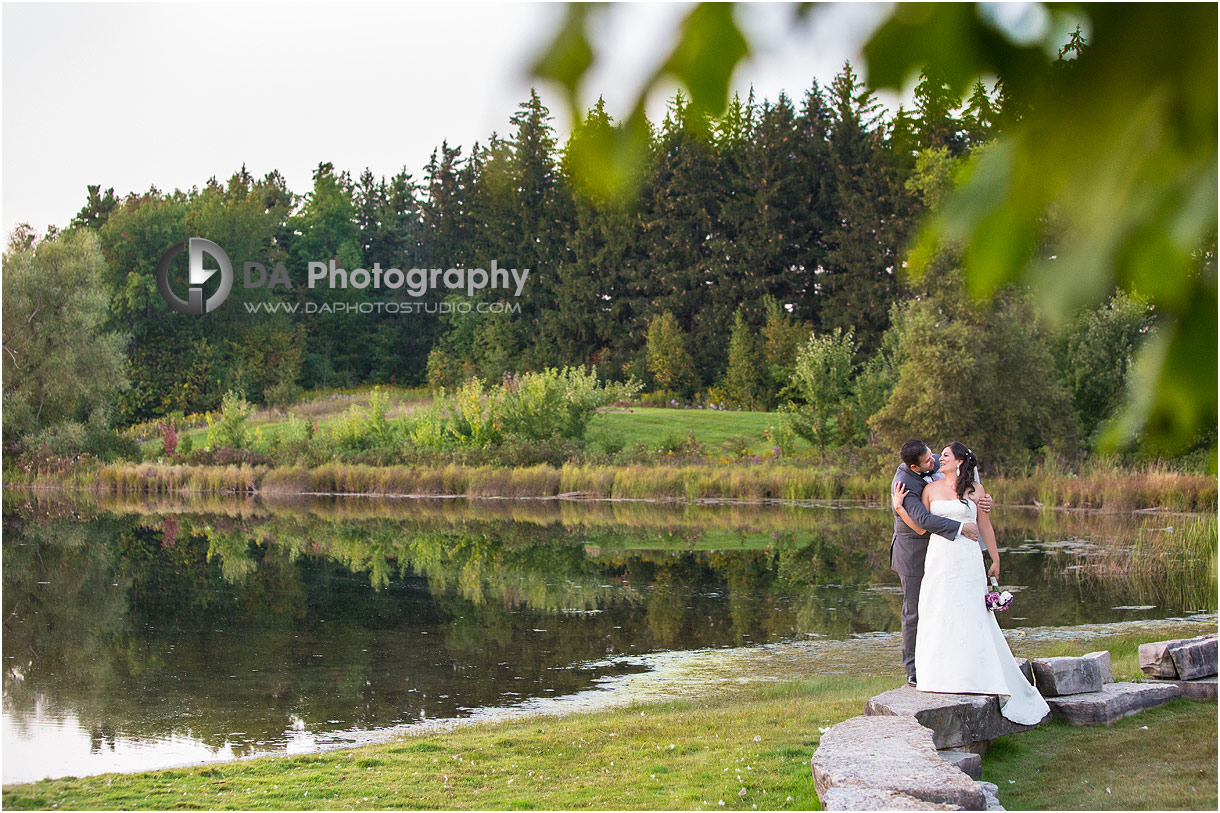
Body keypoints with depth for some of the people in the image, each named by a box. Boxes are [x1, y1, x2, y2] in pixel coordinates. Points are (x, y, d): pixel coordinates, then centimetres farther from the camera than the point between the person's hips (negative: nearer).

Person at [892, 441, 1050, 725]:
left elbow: (985, 527, 8)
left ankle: (972, 676, 6)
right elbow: (921, 526, 6)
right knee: (937, 616, 1)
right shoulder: (931, 489, 9)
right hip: (938, 560, 2)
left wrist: (995, 559, 10)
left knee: (970, 617, -2)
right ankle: (942, 676, 9)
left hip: (967, 560, -2)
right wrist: (899, 507, -3)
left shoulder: (975, 489, 4)